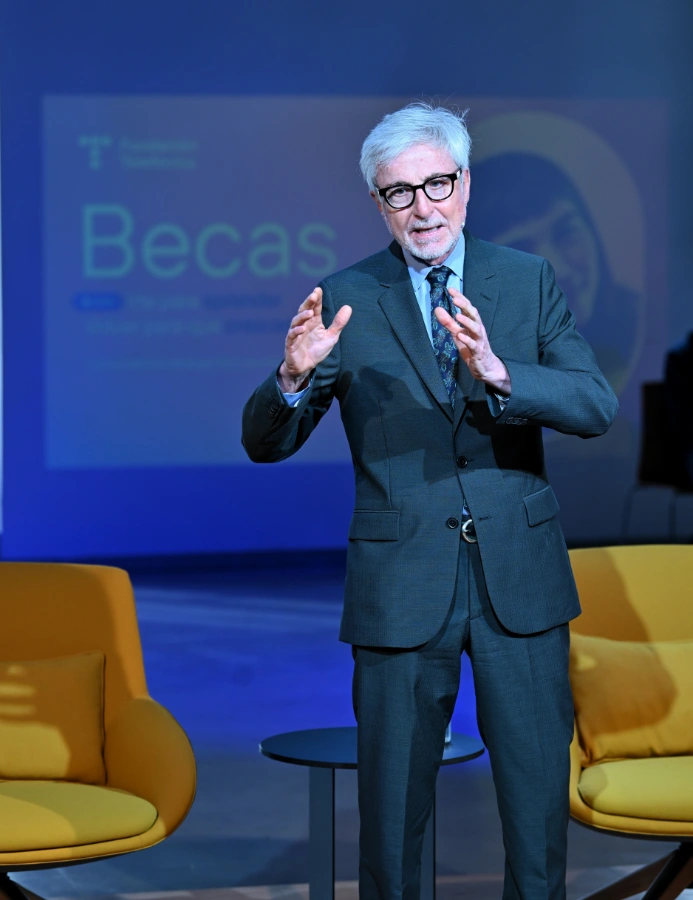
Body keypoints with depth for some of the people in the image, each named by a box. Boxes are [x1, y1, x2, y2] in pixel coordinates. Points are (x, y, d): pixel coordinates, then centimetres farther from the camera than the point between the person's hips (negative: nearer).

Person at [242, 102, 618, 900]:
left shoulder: (528, 281, 3)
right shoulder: (347, 300, -1)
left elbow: (596, 407, -8)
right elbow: (266, 444, -3)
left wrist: (499, 374, -27)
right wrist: (295, 376, -25)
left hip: (519, 577, 1)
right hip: (402, 586, -1)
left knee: (539, 795, 10)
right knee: (392, 799, 9)